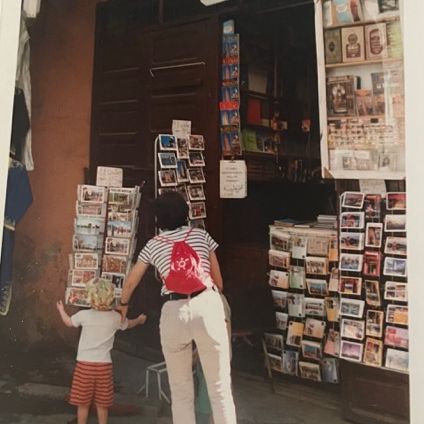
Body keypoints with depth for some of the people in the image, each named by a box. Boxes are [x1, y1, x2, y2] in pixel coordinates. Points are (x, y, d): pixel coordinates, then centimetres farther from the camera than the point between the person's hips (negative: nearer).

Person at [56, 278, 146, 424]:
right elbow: (128, 324, 19)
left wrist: (61, 310, 32)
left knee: (83, 402, 10)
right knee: (102, 404, 12)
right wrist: (139, 319, 41)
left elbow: (68, 322, 11)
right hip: (104, 365, 1)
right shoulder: (116, 317, -3)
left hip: (85, 364, -1)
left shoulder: (84, 315, -9)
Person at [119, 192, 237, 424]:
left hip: (174, 312, 1)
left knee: (180, 391, 15)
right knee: (220, 388, 5)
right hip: (207, 305, 0)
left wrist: (123, 304, 49)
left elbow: (131, 282, 29)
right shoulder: (201, 234, 17)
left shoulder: (153, 244, 18)